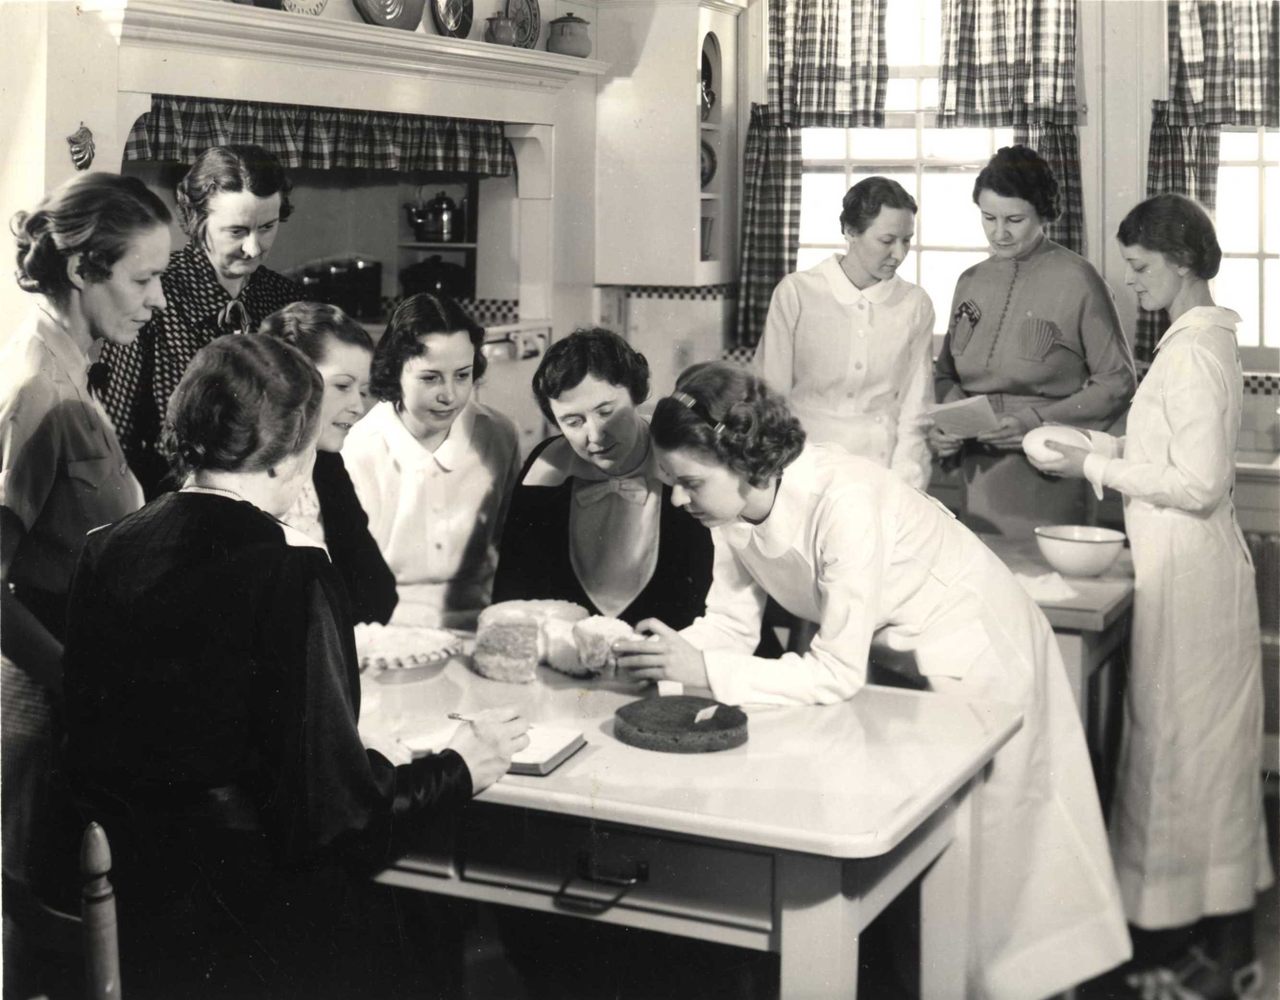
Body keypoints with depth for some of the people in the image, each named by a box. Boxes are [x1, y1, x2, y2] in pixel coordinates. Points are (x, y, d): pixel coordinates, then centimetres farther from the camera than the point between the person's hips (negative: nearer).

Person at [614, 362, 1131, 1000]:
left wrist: (703, 670, -40)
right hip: (894, 655, 7)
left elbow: (838, 675, -35)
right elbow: (732, 624, -9)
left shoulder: (844, 504, -37)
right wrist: (673, 650, -29)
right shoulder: (734, 501, -15)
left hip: (972, 654, -7)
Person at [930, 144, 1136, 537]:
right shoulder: (971, 282, 10)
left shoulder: (1076, 281, -6)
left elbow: (1117, 383, -6)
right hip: (979, 473, 5)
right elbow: (946, 374, 17)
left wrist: (1037, 422, -16)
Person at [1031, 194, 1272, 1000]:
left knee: (1191, 746, -1)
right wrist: (1108, 446, 9)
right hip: (1194, 567, 10)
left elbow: (1199, 485, -22)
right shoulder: (1206, 341, 12)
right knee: (1207, 746, 14)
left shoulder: (1192, 354, -18)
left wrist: (1097, 469, -15)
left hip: (1188, 573, -10)